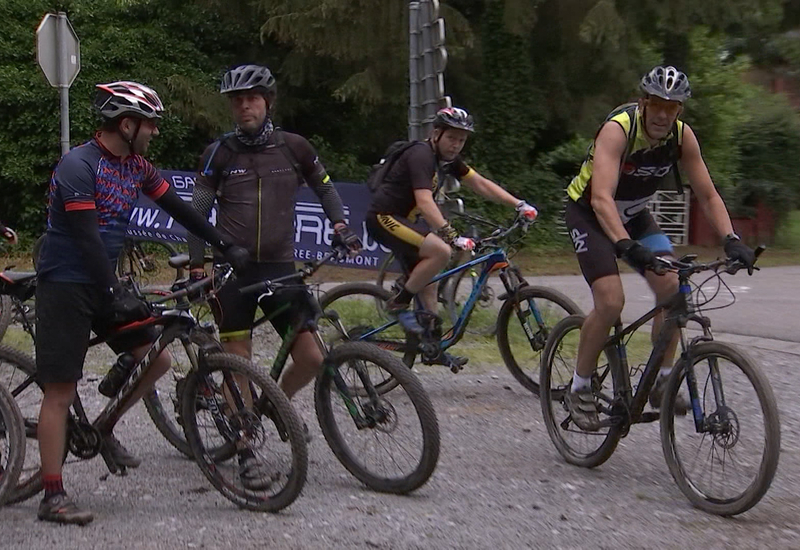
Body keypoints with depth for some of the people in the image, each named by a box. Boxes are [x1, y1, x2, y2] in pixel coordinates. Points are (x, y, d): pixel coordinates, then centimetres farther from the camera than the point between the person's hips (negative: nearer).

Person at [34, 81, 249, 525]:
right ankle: (53, 497, -2)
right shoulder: (78, 166, -18)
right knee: (61, 391, -6)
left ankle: (103, 427, 23)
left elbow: (178, 209, 12)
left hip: (102, 282, 8)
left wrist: (226, 246, 10)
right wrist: (115, 295, -32)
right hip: (65, 285, -8)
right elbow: (86, 236, -25)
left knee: (157, 359, 1)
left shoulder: (136, 167, 7)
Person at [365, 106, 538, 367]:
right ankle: (399, 303, -13)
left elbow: (481, 184, 9)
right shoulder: (421, 155, -21)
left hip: (404, 219, 10)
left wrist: (519, 205, -1)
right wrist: (453, 236, -41)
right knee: (441, 251, -27)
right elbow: (425, 202, -33)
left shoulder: (448, 159, 7)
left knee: (427, 283, 11)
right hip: (384, 218, -10)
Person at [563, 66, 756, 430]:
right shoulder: (618, 130, -31)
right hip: (589, 214, -5)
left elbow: (708, 195, -11)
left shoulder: (682, 136, -15)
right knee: (610, 302, -21)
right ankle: (580, 389, -3)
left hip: (634, 215, 5)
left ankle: (661, 382, 0)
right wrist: (627, 246, -56)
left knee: (671, 287, -13)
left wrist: (731, 240, -26)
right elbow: (602, 199, -42)